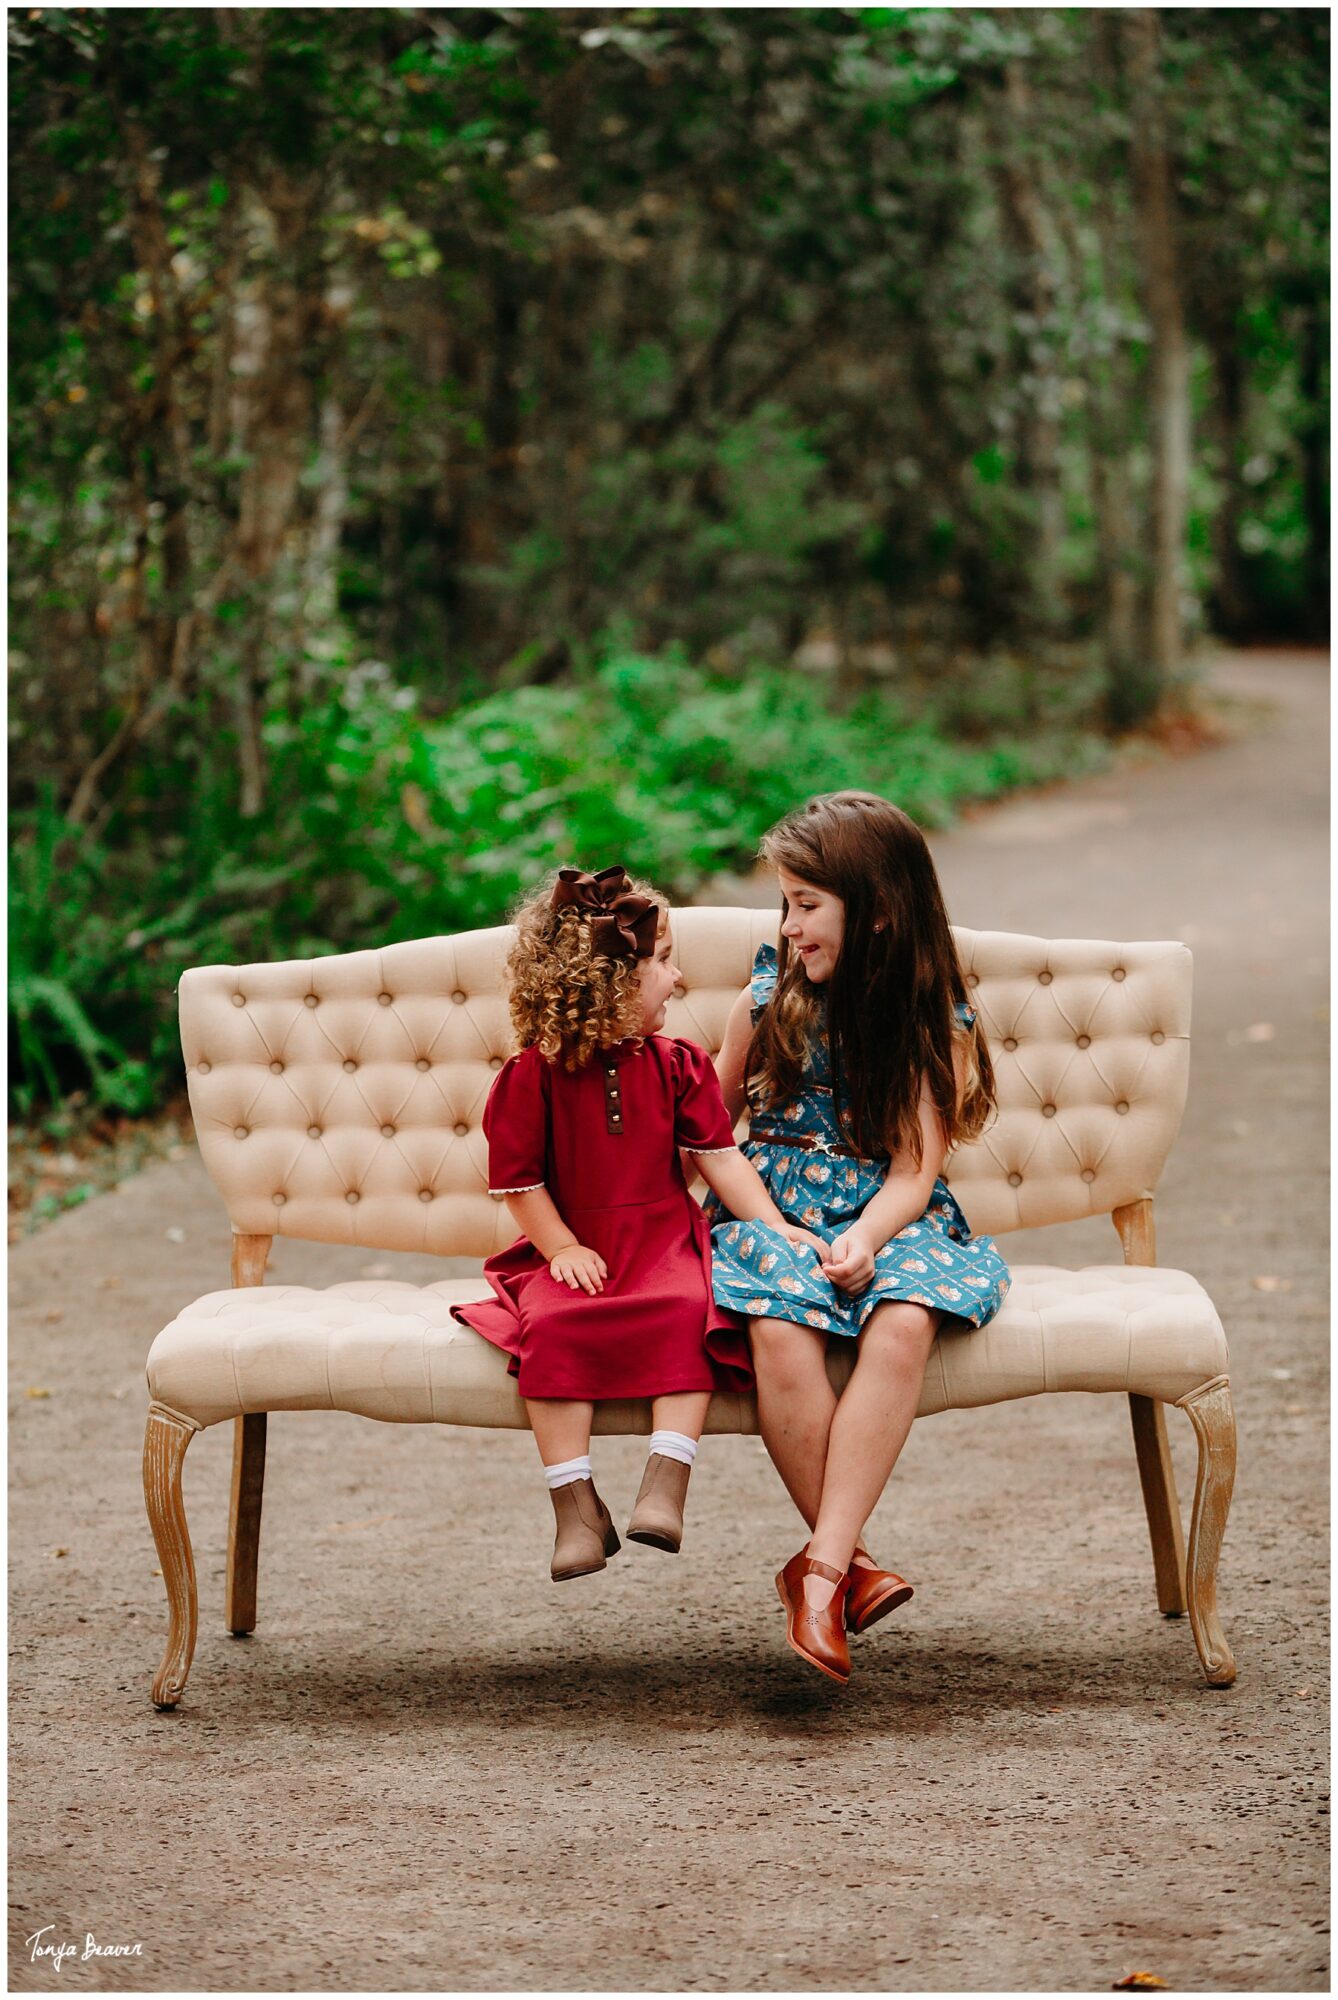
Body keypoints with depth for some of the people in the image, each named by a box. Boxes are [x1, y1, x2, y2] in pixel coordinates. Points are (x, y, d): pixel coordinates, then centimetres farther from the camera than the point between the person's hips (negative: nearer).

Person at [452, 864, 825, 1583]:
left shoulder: (676, 1064, 6)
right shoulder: (533, 1074, -4)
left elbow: (720, 1157, 5)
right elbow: (518, 1178, 0)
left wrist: (773, 1225, -5)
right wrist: (561, 1248, -9)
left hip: (665, 1245, 2)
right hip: (575, 1257, -2)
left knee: (689, 1311, -30)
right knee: (550, 1329, -29)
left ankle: (665, 1487, -29)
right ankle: (577, 1509, -24)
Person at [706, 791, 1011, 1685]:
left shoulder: (936, 1024, 0)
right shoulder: (771, 993, 7)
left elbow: (913, 1172, -7)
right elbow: (711, 1115, 19)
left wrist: (862, 1240, -27)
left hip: (892, 1222, -1)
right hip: (770, 1215, 1)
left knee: (903, 1322, -36)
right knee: (781, 1328, -34)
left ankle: (823, 1566, -35)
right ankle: (852, 1560, -25)